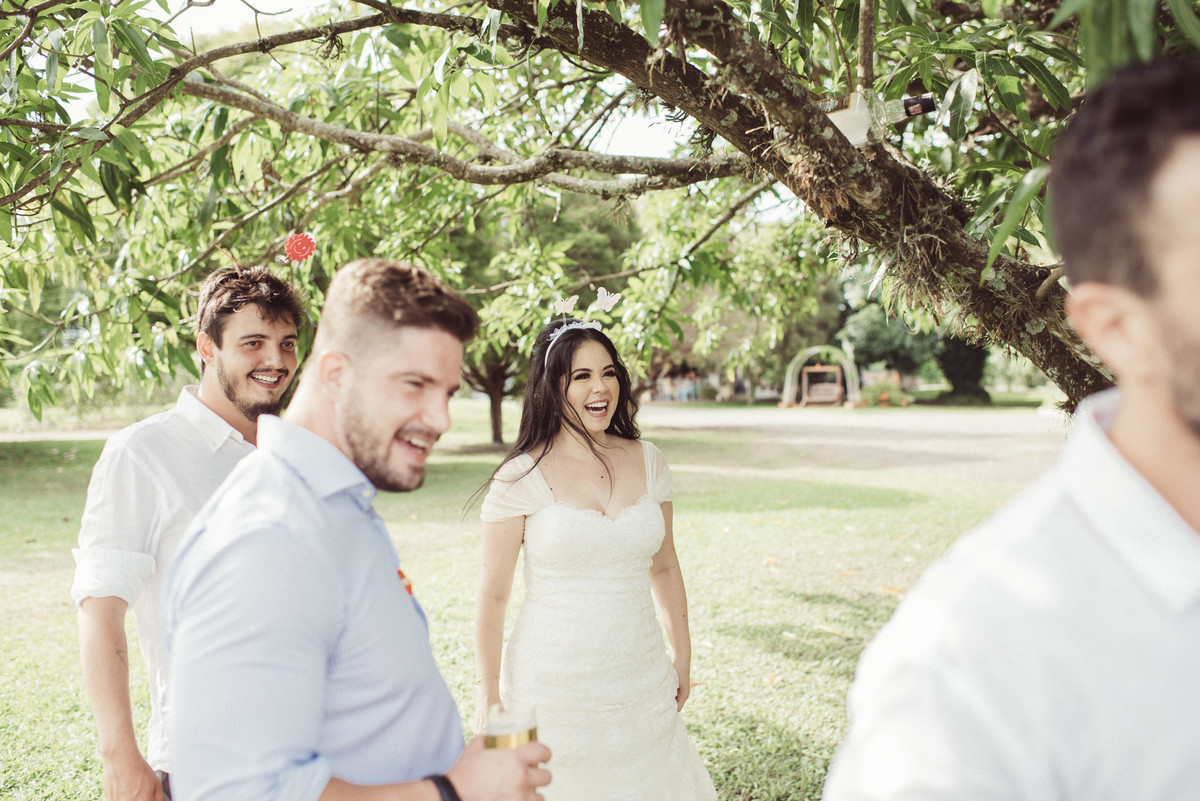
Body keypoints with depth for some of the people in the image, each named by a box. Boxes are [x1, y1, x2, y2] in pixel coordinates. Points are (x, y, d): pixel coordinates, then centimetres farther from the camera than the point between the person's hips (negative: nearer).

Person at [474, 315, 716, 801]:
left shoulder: (646, 461, 3)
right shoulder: (521, 478, -10)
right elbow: (493, 594, -6)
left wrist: (683, 656, 15)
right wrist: (489, 697, -4)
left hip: (641, 683, 4)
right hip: (553, 686, -3)